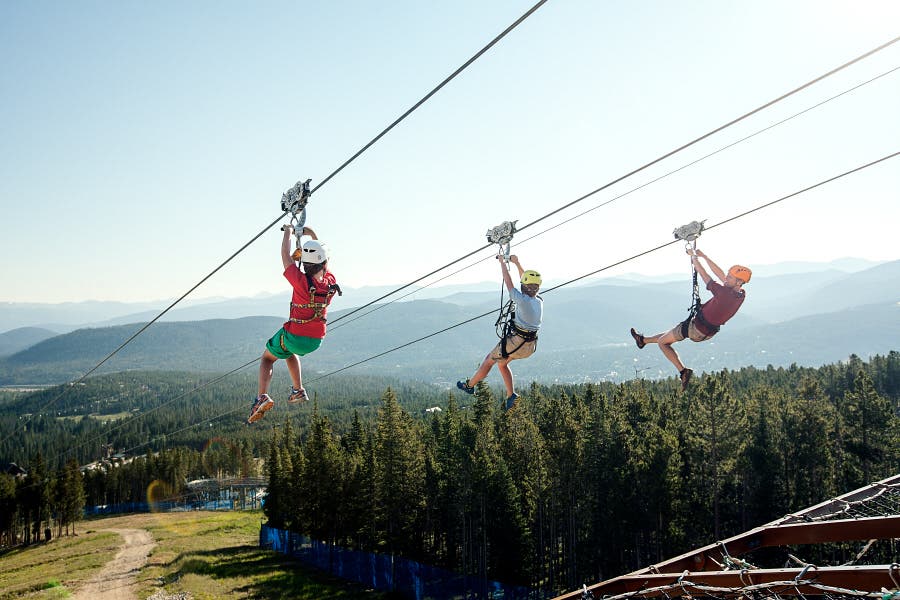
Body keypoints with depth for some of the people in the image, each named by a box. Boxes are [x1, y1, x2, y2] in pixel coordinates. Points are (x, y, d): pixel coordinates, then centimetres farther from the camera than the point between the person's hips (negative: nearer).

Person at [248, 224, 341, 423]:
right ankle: (298, 390, 30)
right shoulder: (331, 282, -11)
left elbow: (286, 256, -11)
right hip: (316, 341, 5)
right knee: (290, 353, 36)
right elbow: (323, 262, 10)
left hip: (294, 335, -5)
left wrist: (288, 232, 5)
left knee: (267, 358, 19)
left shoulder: (302, 281, -25)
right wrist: (313, 235, 15)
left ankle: (262, 397, 1)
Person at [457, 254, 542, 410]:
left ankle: (470, 385, 33)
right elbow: (529, 283, 14)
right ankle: (511, 394, 16)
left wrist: (502, 262, 1)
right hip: (531, 347, 7)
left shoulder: (523, 300, -21)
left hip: (515, 343, -7)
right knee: (502, 363, 26)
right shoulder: (539, 301, -1)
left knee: (489, 360, 15)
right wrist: (517, 263, 19)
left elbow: (508, 282, -12)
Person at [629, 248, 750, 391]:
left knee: (662, 342, 9)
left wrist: (694, 257, -7)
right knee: (669, 335, 29)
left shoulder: (725, 293, -33)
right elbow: (721, 275, 0)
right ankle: (644, 340, 47)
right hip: (709, 332, 9)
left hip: (696, 328, -9)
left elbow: (704, 275, -22)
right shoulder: (741, 294, -9)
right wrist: (704, 257, 3)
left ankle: (682, 371, 2)